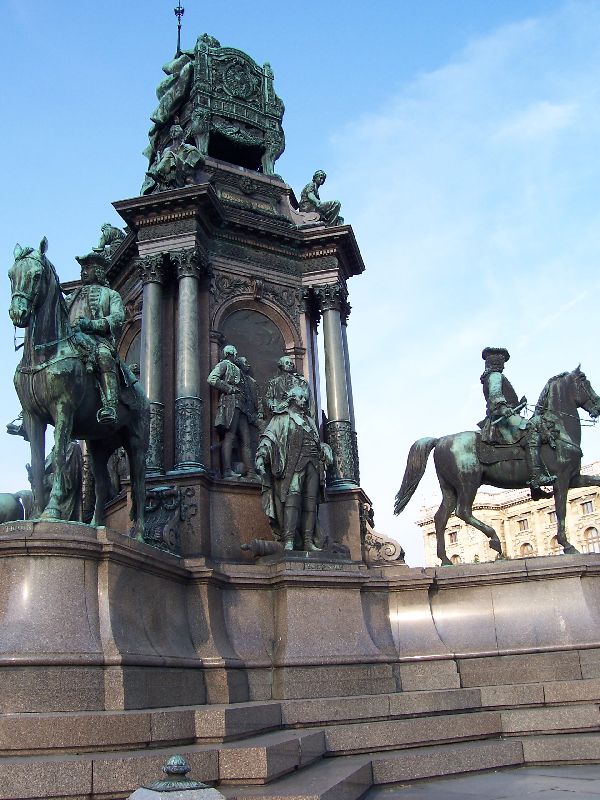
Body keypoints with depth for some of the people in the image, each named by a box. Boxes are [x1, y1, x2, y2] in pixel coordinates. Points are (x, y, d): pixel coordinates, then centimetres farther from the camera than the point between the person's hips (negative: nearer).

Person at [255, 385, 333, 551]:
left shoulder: (310, 421, 31)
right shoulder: (281, 418, 14)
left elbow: (318, 442, 30)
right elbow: (268, 437, 2)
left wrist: (325, 450, 10)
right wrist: (261, 455, -13)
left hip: (313, 463, 6)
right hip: (294, 461, -6)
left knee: (311, 500, -2)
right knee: (293, 495, -20)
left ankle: (308, 540, -3)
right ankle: (288, 541, -27)